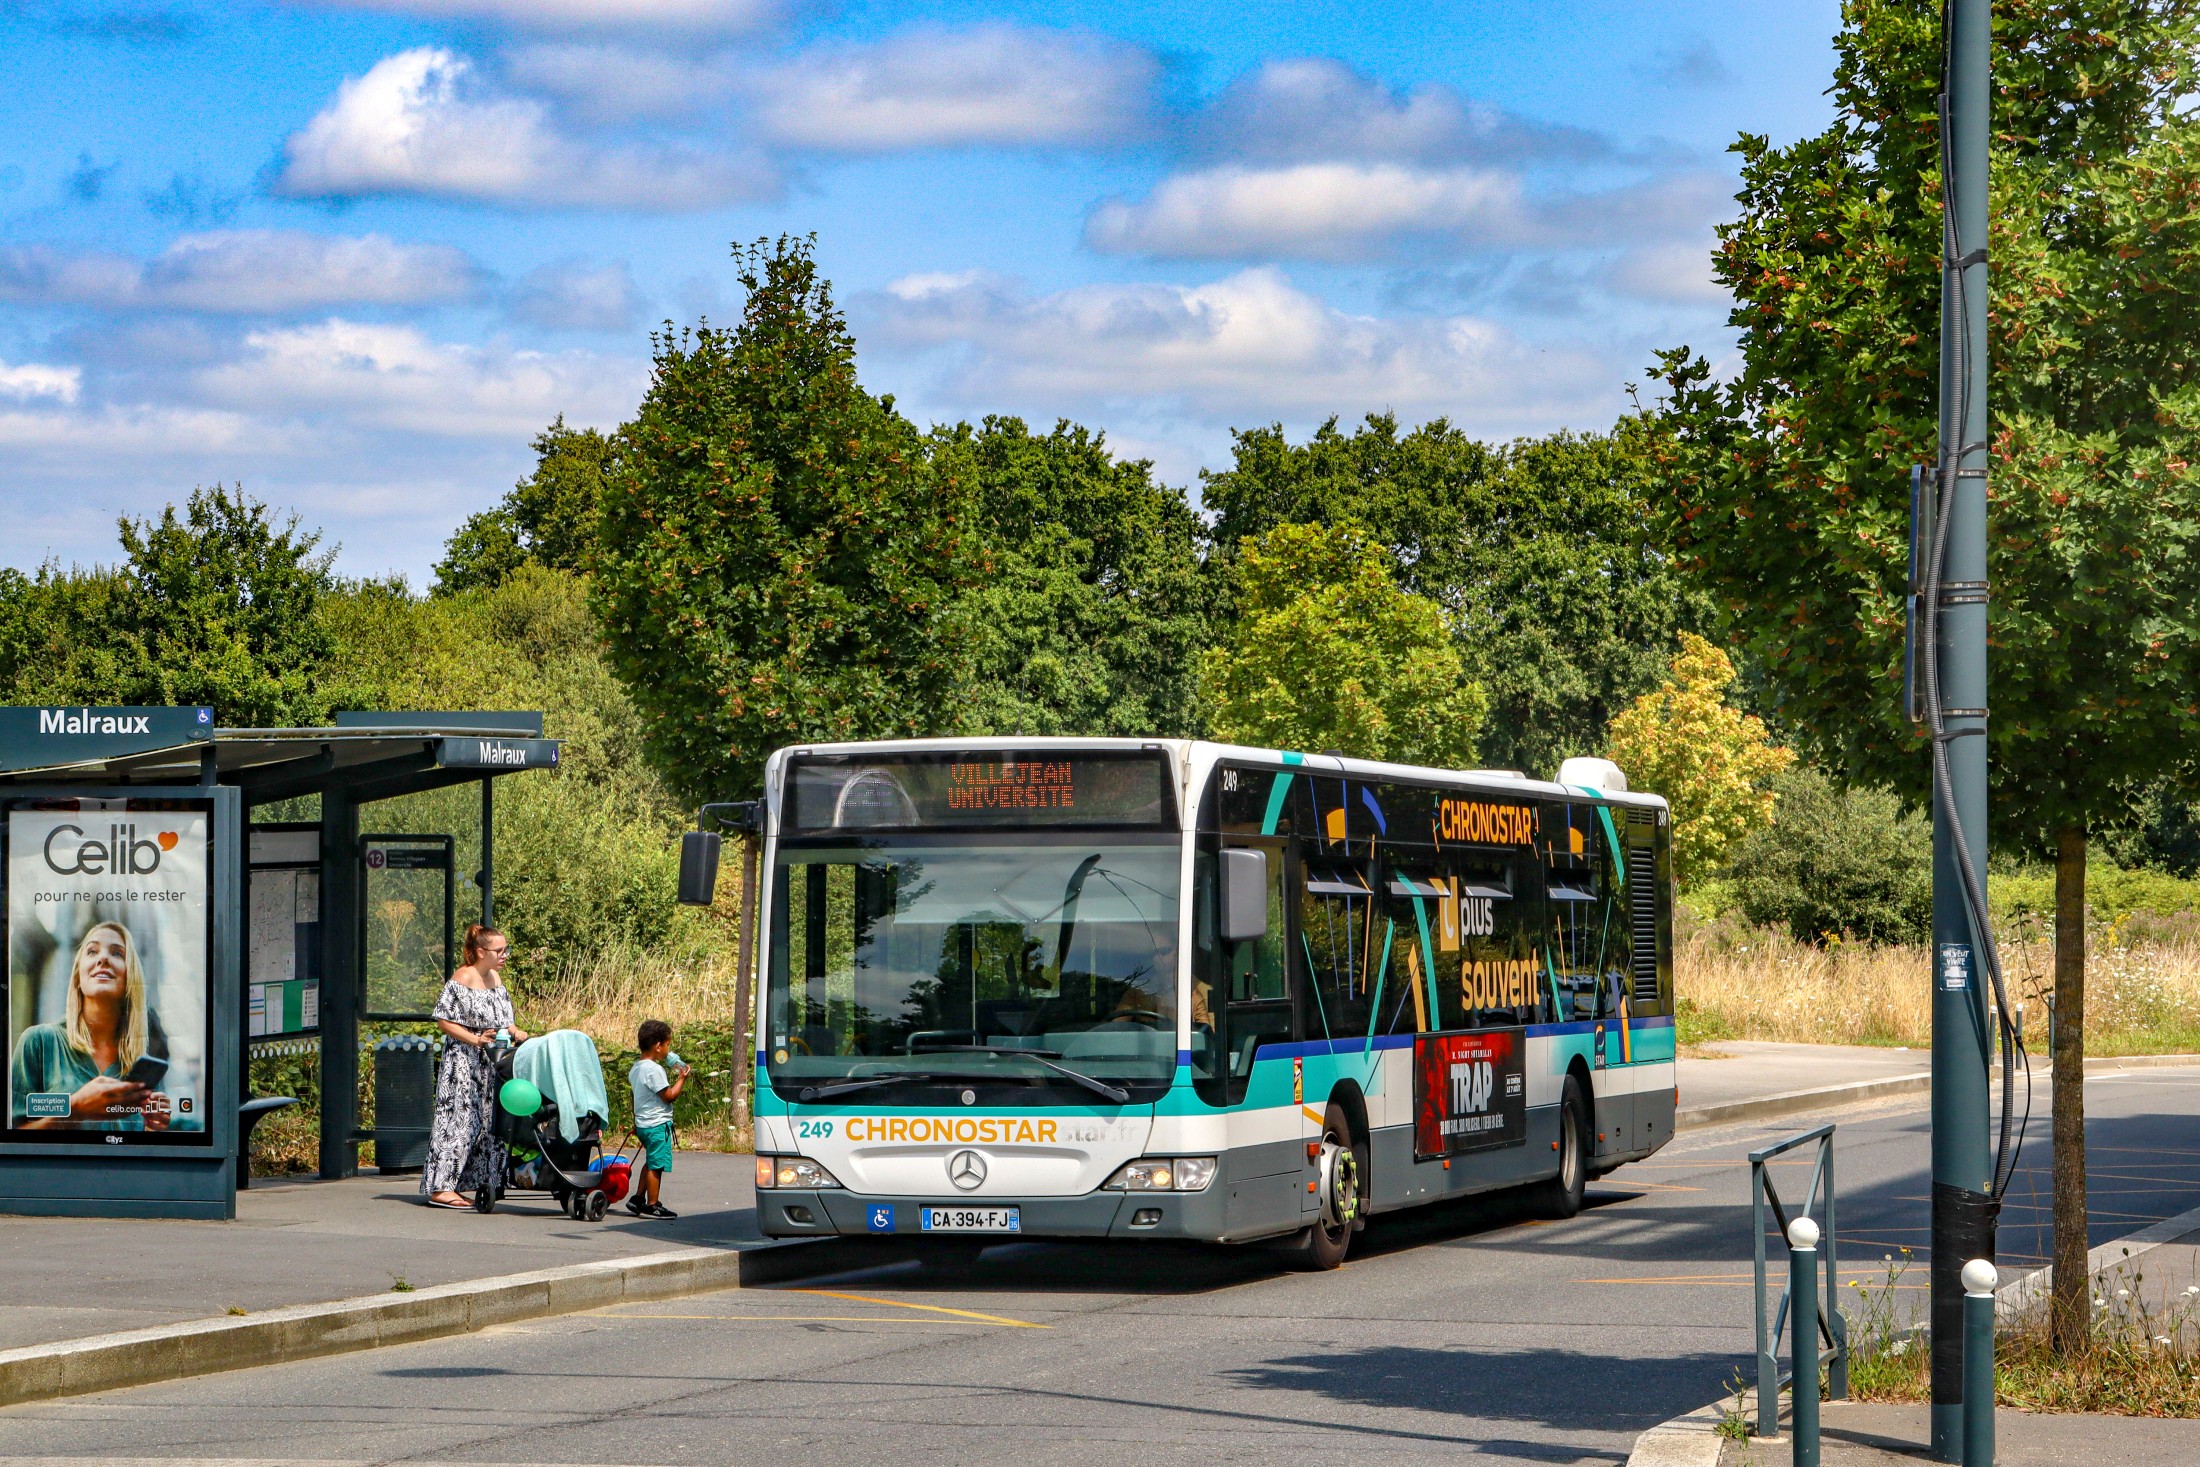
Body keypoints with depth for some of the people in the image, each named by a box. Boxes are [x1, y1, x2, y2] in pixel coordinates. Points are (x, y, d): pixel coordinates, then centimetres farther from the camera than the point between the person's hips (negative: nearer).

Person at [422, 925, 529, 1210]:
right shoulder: (462, 979, -12)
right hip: (463, 1063, -8)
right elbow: (444, 1021, -13)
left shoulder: (495, 978, 13)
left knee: (486, 1121, 7)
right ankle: (440, 1187, -9)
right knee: (459, 1118, -10)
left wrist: (513, 1031, 2)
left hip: (490, 1065, 8)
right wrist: (475, 1039, -21)